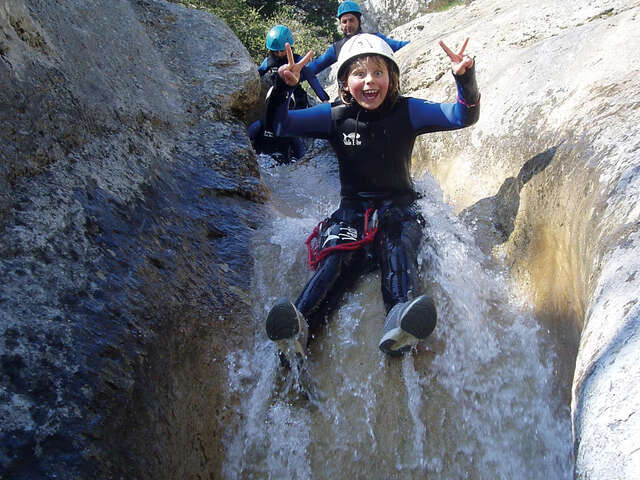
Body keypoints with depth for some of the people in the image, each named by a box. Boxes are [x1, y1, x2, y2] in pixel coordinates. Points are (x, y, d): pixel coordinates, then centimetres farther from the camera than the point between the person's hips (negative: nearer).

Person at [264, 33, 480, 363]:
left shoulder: (406, 112, 0)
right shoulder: (335, 116, 1)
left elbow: (463, 116, -4)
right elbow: (279, 125, -3)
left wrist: (466, 79, -23)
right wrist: (282, 88, -21)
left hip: (399, 209, 0)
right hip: (352, 210, 1)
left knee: (398, 250, -33)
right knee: (337, 257, -29)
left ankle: (399, 327, -63)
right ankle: (298, 329, -54)